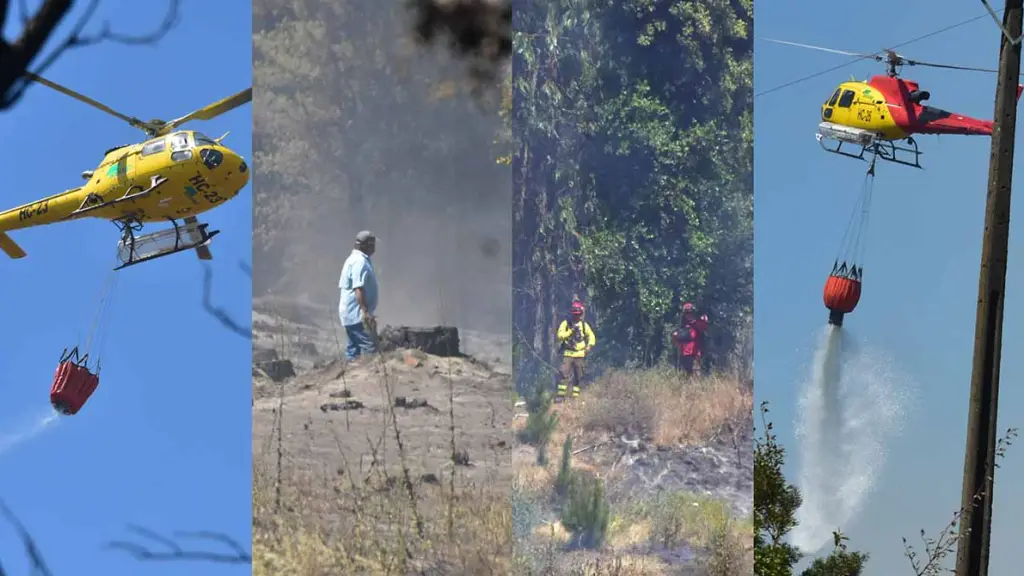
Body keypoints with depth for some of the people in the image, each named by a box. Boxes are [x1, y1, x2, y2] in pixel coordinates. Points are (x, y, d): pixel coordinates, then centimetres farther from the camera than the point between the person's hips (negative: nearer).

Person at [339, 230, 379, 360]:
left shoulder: (353, 259, 17)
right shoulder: (361, 261, -15)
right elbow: (358, 289, -23)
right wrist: (366, 312, -26)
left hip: (350, 314, 11)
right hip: (358, 313, -11)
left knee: (353, 348, 11)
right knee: (369, 347, -14)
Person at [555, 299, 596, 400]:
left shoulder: (584, 325, 8)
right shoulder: (565, 323, 2)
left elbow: (591, 336, 17)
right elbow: (560, 335, -8)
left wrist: (589, 345, 0)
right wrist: (570, 331, -19)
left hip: (580, 355, 3)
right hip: (568, 354, -3)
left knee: (578, 376, 5)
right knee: (564, 374, -14)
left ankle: (576, 395, 14)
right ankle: (561, 395, -14)